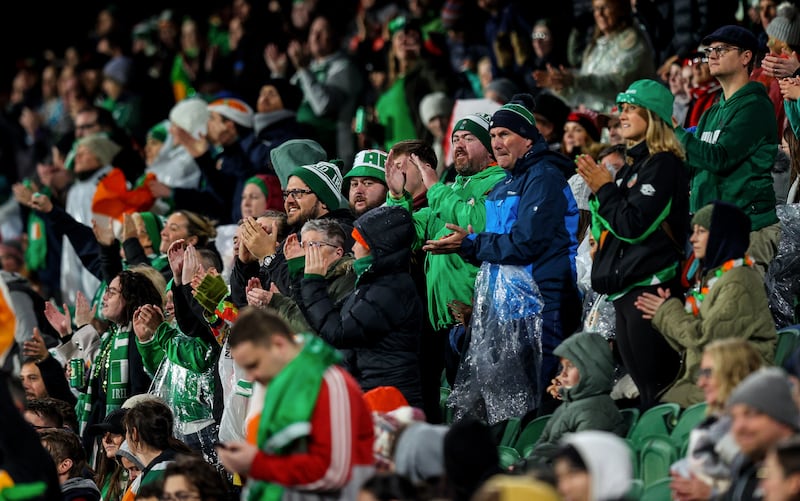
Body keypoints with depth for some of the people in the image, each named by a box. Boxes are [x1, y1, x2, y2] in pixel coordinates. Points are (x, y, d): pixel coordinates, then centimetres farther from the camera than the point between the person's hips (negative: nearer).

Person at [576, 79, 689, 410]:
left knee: (656, 388, -10)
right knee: (643, 386, 12)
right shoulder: (634, 165, 19)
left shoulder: (662, 165, -10)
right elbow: (607, 228, 19)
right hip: (626, 290, 10)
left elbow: (634, 226, -19)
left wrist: (605, 189, -8)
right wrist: (598, 190, 5)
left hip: (650, 287, -10)